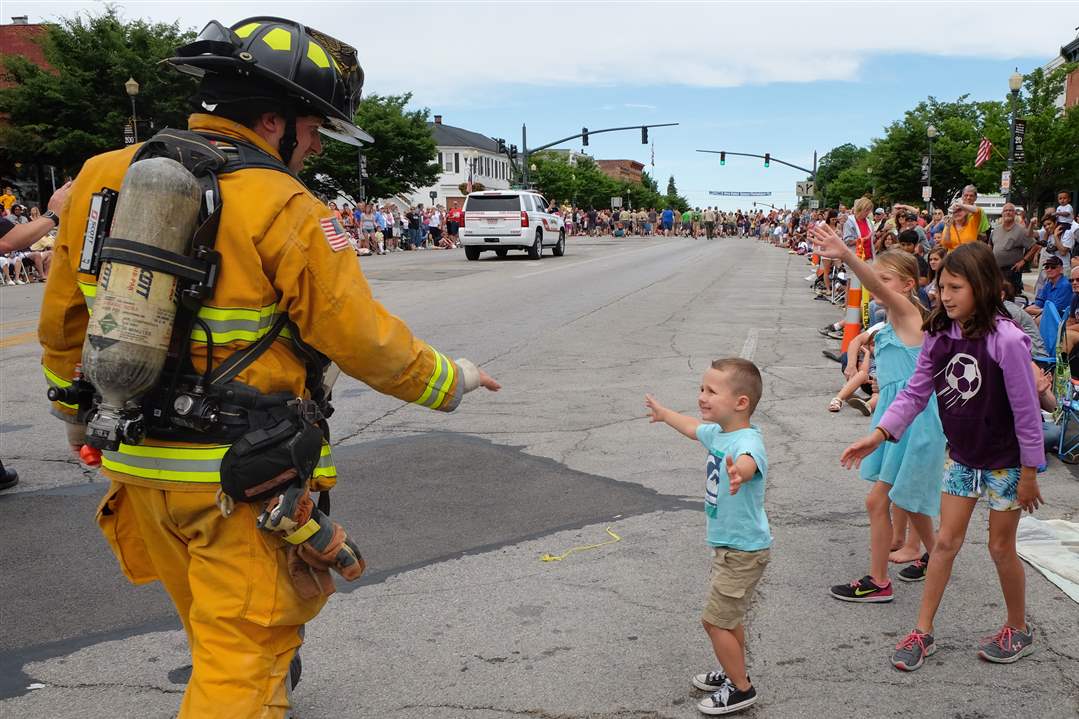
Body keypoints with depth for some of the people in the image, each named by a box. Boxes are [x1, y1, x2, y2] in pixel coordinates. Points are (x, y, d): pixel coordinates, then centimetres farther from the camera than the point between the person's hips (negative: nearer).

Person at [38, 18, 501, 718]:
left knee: (215, 627, 29)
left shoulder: (102, 178, 3)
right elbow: (363, 340, -14)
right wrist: (449, 379, 3)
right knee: (243, 658, 8)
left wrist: (78, 416, 26)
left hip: (138, 459, 7)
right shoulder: (285, 210, -17)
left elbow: (64, 321, 11)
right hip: (245, 478, -7)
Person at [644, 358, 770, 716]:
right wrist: (664, 413, 41)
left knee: (715, 620, 0)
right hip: (728, 547, 9)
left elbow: (748, 461, -55)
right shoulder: (718, 432, 0)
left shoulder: (748, 441, -29)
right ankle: (732, 671, 41)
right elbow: (694, 427, 24)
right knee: (728, 616, 23)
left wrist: (739, 471, -79)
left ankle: (741, 689, 16)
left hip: (743, 551, -9)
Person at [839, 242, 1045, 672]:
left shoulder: (1007, 340, -26)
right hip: (961, 455, 5)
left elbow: (1026, 410, -19)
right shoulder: (939, 335, -9)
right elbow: (915, 393, -6)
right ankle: (923, 632, 21)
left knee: (1001, 547, 9)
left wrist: (1029, 473, -13)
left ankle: (1018, 632, 33)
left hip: (1004, 461, -5)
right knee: (946, 541, 10)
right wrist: (878, 435, -18)